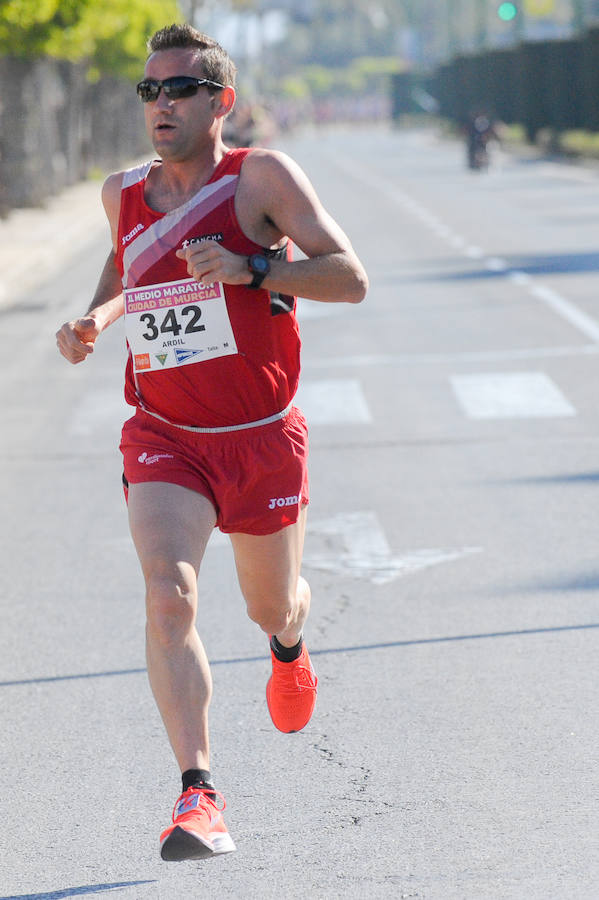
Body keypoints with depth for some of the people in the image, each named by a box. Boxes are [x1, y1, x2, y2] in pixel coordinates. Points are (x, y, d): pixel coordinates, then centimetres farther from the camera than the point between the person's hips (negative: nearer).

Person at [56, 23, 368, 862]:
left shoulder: (261, 176, -11)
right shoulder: (123, 193, 2)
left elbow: (349, 277, -14)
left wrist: (252, 268, -28)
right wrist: (93, 318, 4)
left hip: (262, 439, -1)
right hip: (164, 438, 1)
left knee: (272, 607, 17)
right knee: (169, 595, -22)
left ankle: (288, 648, 58)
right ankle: (199, 796, -23)